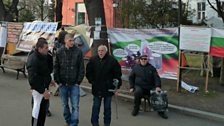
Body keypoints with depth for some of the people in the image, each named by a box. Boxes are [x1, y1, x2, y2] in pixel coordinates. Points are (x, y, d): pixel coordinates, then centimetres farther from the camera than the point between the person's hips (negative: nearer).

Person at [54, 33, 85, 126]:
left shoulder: (78, 52, -5)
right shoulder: (59, 52, -1)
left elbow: (81, 68, -3)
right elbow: (56, 68, 4)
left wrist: (78, 81, -6)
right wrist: (58, 81, -1)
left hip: (74, 84, -2)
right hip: (63, 84, 2)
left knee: (75, 106, -3)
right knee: (65, 105, 15)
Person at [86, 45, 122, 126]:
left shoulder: (112, 61, -7)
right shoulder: (93, 60, 0)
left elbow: (118, 73, -2)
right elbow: (88, 72, 11)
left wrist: (117, 85, -4)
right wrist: (91, 81, 4)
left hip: (108, 89, -1)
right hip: (96, 88, 2)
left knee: (107, 107, 11)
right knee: (96, 106, 11)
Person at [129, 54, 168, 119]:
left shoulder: (151, 68, 7)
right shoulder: (136, 68, 8)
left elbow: (157, 77, 0)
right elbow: (131, 77, 15)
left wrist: (158, 86, -17)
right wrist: (131, 87, 4)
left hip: (150, 87, 1)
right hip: (139, 86, -1)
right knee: (137, 92, -35)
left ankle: (160, 111, -2)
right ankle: (136, 109, -12)